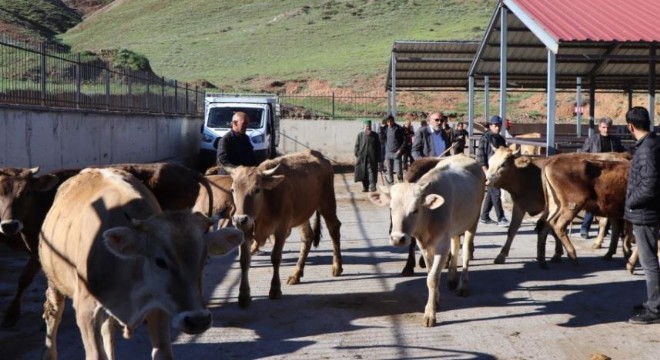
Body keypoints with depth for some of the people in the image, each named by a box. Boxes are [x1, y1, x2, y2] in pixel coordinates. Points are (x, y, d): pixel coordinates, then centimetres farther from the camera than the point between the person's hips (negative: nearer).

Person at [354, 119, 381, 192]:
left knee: (371, 171, -11)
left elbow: (378, 147, 10)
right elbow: (357, 146, 7)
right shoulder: (360, 135, 5)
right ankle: (365, 187, 15)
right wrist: (357, 155, -1)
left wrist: (378, 156, 4)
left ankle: (372, 186, -14)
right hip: (362, 158, 1)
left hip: (372, 158, -1)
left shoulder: (374, 135, 6)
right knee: (363, 172, 5)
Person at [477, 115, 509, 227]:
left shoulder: (500, 139, 15)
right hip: (490, 169, -8)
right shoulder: (486, 138, -8)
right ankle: (501, 219, -9)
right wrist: (485, 168, -18)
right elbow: (480, 154, -12)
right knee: (496, 194, -10)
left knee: (491, 194, 13)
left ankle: (484, 217, 23)